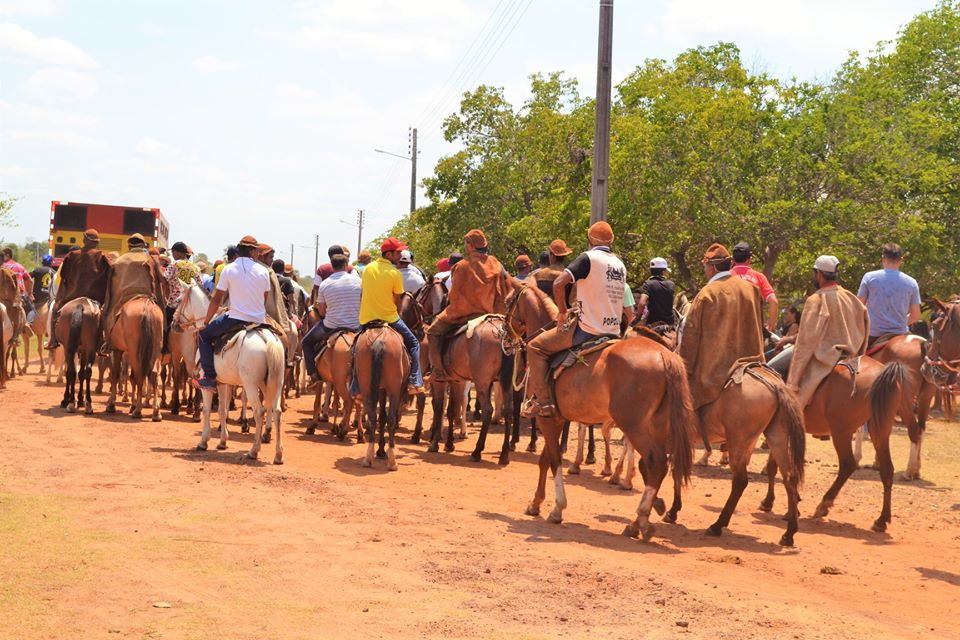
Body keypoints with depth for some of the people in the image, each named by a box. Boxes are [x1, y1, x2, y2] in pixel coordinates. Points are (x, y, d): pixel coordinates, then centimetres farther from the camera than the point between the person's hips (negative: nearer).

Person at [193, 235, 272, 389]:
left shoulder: (228, 269, -4)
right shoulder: (263, 271, 3)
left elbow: (217, 299, -1)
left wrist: (206, 321, 9)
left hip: (236, 318, -3)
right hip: (259, 320, 4)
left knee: (204, 335, 13)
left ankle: (210, 377, 2)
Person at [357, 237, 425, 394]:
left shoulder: (367, 268, 4)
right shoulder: (395, 273, -10)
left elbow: (361, 294, 11)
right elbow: (397, 300, -5)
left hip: (366, 319, 4)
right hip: (389, 317, -4)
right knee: (413, 343, 11)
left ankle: (355, 388, 20)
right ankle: (415, 382, 1)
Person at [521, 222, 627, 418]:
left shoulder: (588, 257, -9)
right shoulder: (620, 265, 14)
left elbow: (558, 284, -19)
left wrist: (563, 311, -4)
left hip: (587, 330, -7)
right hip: (613, 333, 7)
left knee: (536, 347, 2)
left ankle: (542, 402, -6)